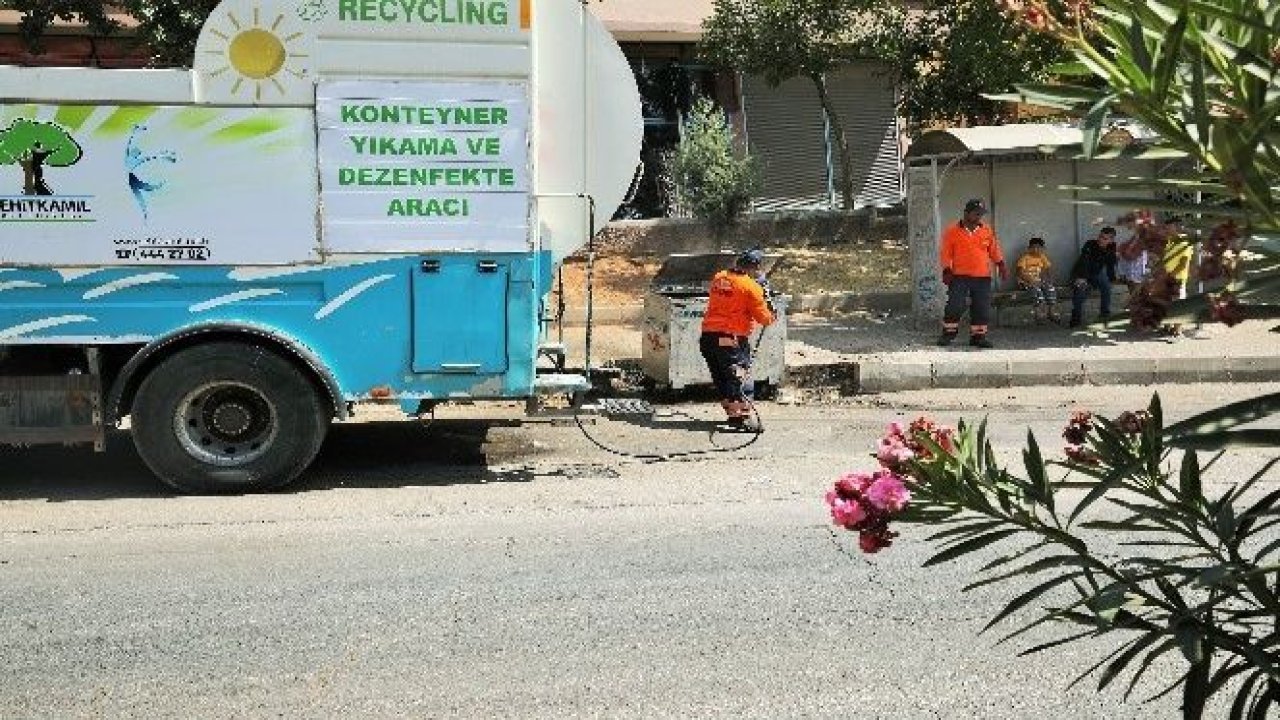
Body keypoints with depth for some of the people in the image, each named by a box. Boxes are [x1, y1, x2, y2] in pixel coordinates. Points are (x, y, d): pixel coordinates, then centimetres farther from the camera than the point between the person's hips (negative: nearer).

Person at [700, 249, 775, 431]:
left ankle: (732, 412, 24)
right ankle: (743, 417, -13)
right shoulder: (751, 287, -10)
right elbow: (762, 317, -6)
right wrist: (771, 317, 16)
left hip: (708, 336, 7)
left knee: (721, 378, 16)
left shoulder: (718, 278, 9)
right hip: (731, 339, -7)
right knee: (740, 378, -6)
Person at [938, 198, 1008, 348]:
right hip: (959, 277, -3)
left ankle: (978, 336, 10)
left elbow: (994, 250, 17)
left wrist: (1001, 265, 6)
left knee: (982, 308, 2)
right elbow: (946, 253, 1)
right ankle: (948, 334, 5)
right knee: (954, 306, -8)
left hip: (982, 277, 3)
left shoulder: (987, 231, 10)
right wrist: (947, 271, -7)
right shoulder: (952, 231, 0)